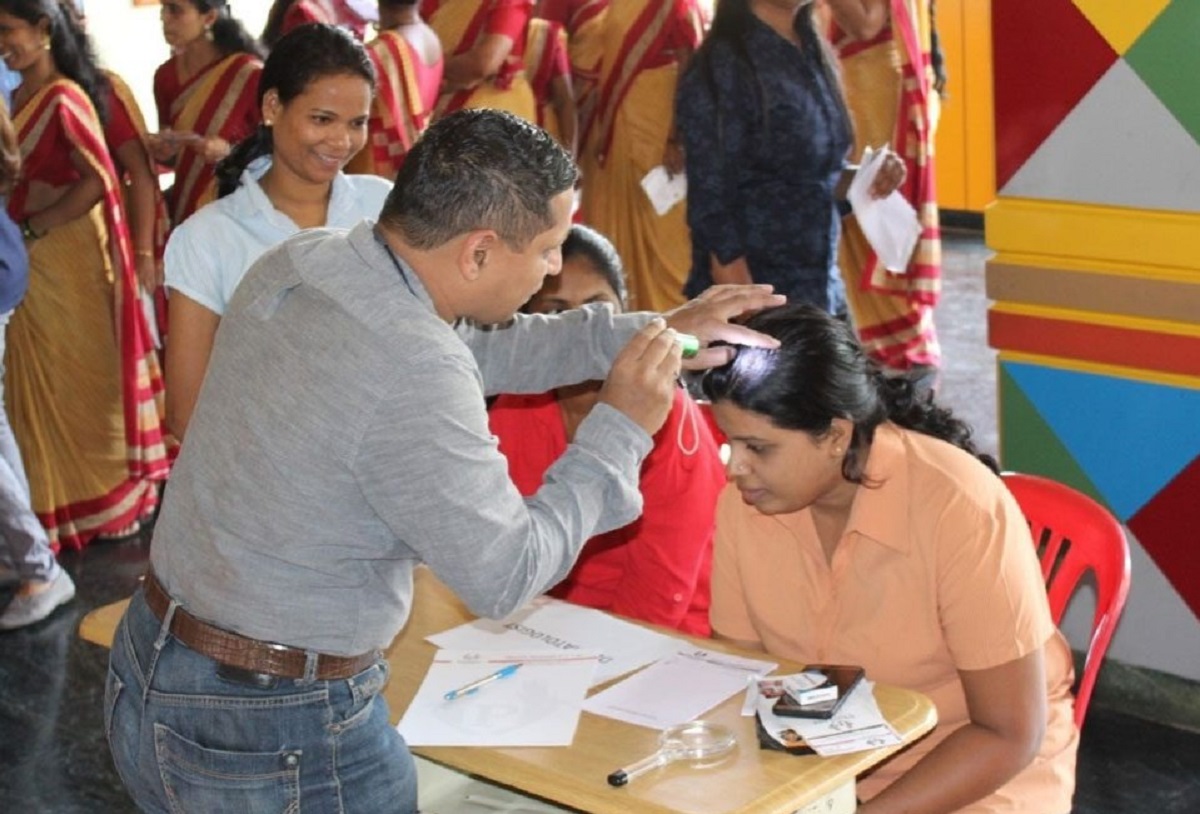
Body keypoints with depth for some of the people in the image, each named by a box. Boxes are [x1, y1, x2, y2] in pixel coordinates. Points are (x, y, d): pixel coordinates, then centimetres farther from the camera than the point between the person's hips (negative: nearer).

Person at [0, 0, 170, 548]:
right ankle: (62, 499, 27)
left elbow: (97, 180, -22)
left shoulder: (62, 99, -16)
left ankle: (100, 500, 20)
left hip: (67, 261, -8)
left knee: (79, 377, 5)